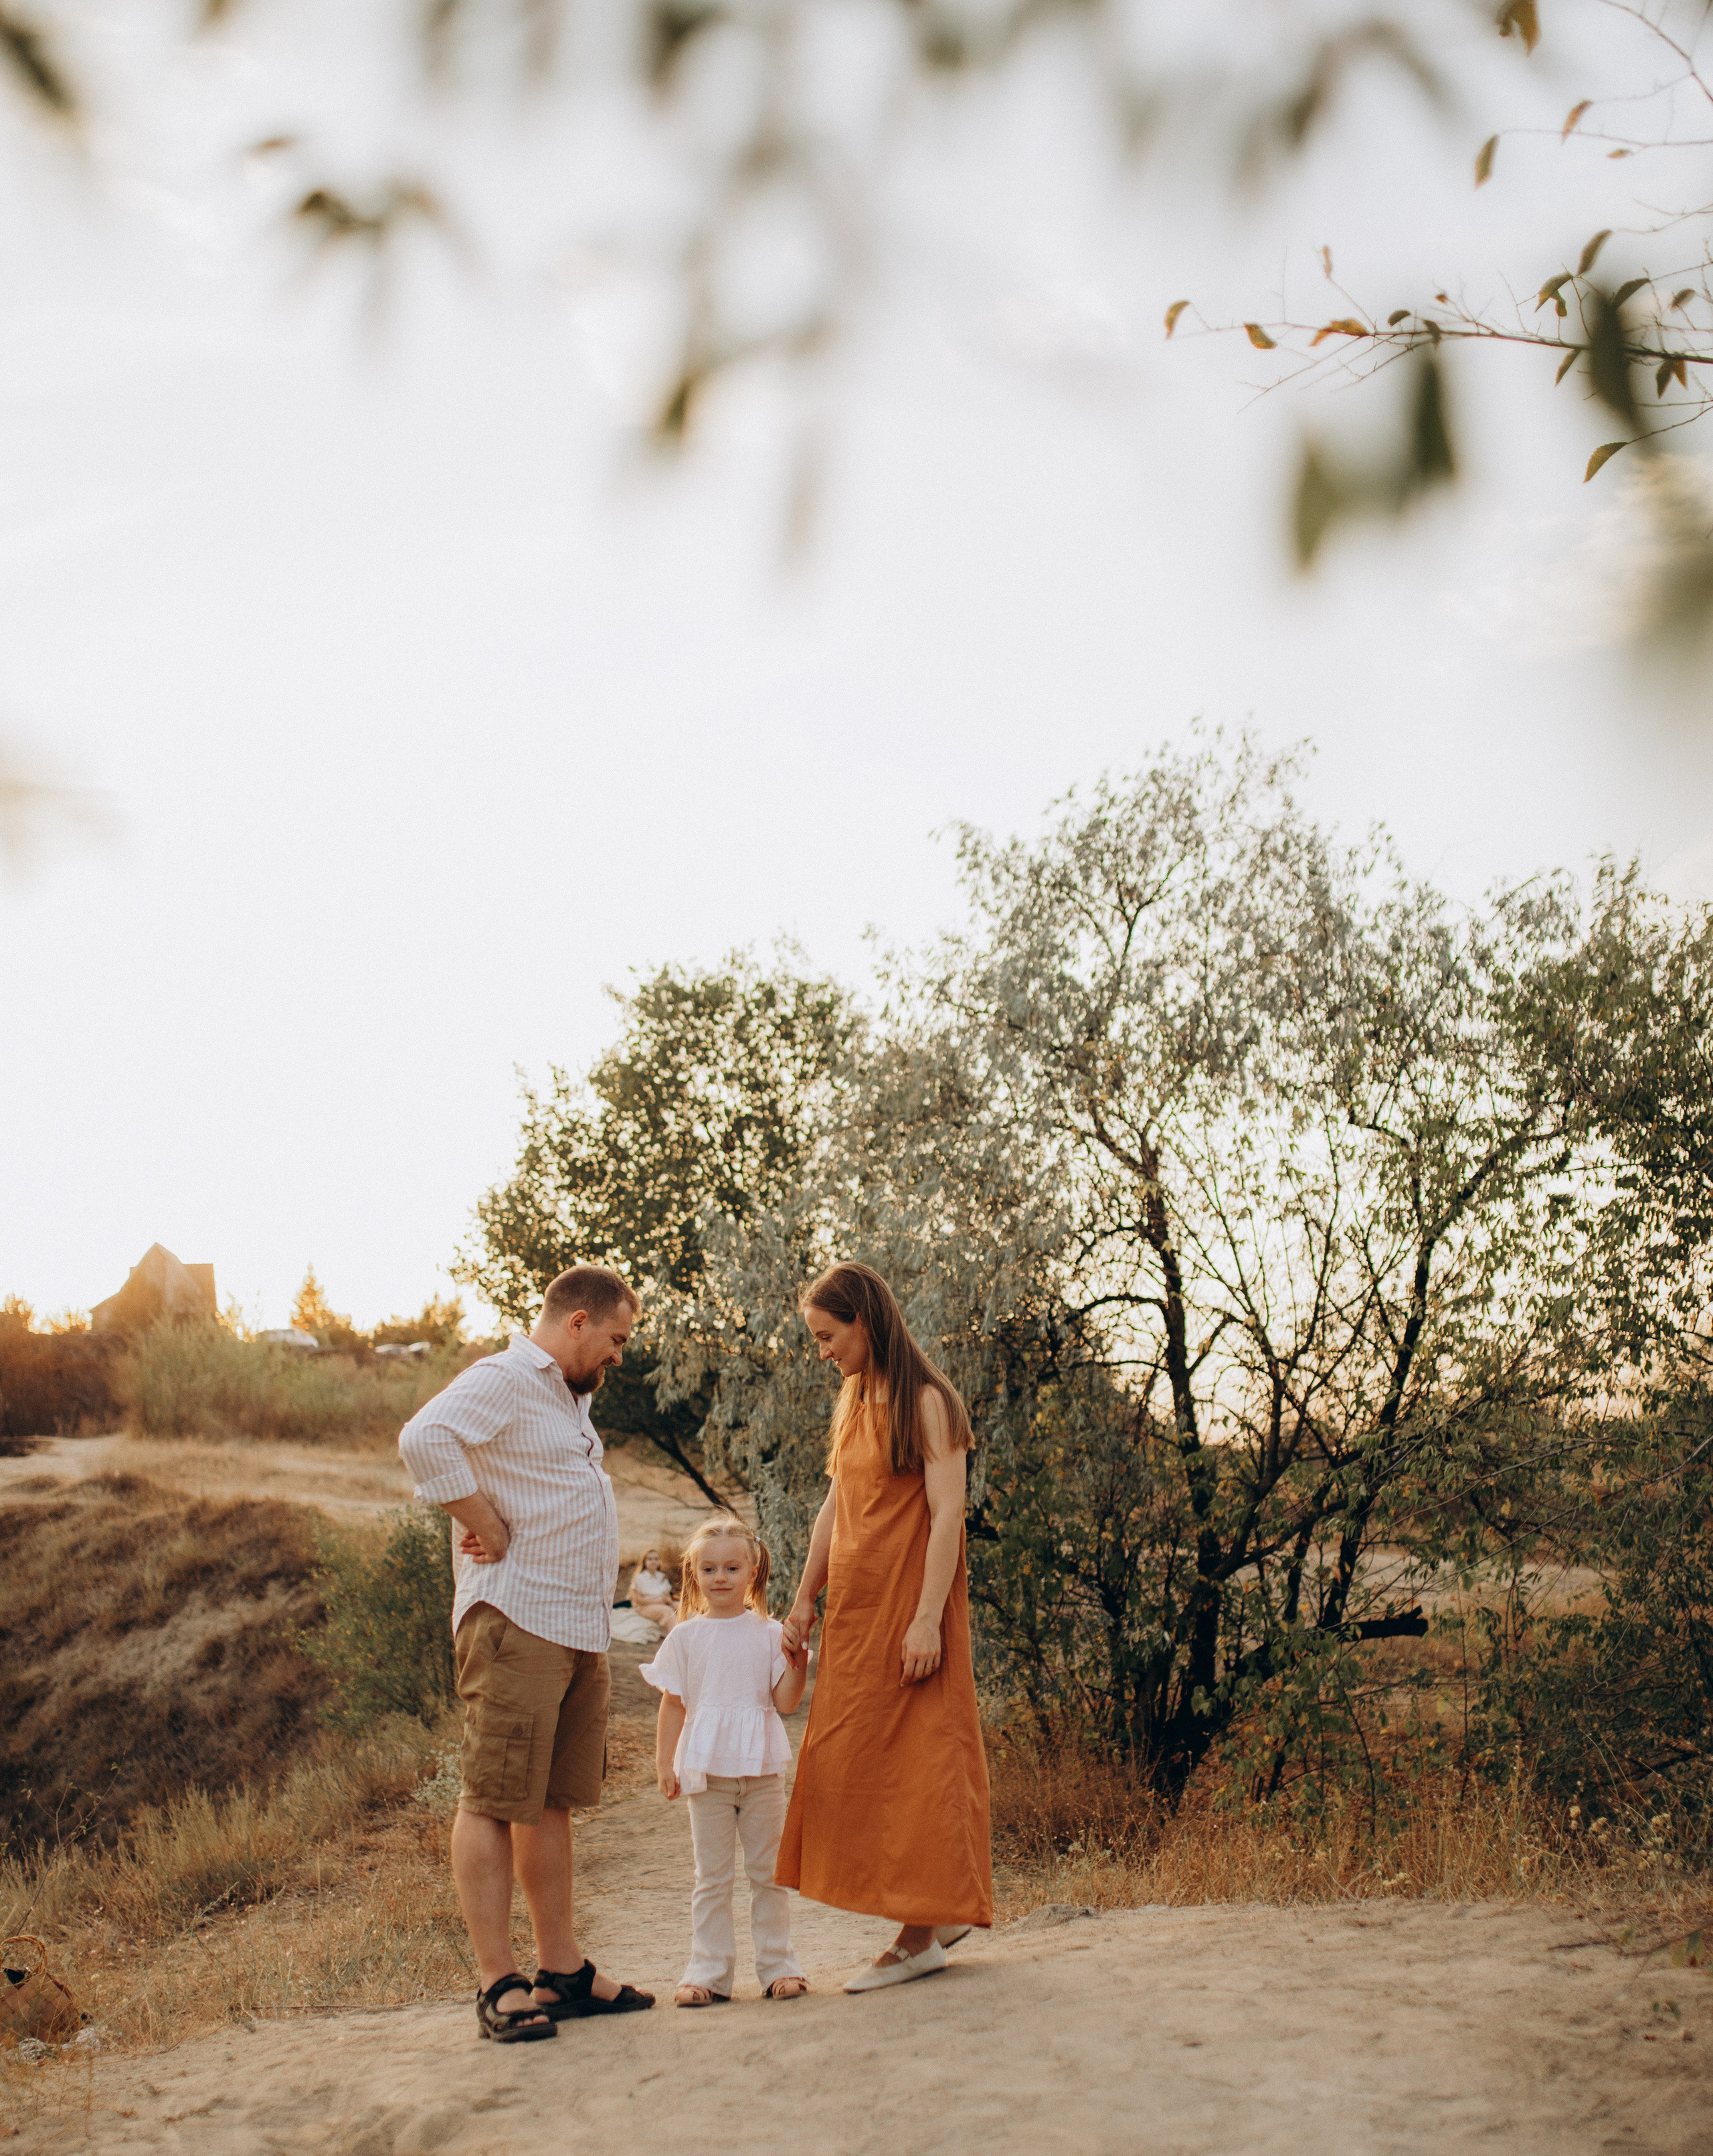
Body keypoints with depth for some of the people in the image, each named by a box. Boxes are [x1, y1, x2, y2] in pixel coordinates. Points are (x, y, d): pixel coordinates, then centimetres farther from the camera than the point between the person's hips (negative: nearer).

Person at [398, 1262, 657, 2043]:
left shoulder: (569, 1400, 22)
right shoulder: (501, 1380, -8)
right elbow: (424, 1439, -26)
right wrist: (490, 1530, -19)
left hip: (580, 1631, 10)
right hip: (515, 1621, -10)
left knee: (553, 1802, 12)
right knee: (494, 1801, -6)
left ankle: (563, 1971, 17)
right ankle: (498, 1985, -6)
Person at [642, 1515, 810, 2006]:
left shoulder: (768, 1634, 3)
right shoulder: (686, 1637, 4)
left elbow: (786, 1703, 1)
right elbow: (673, 1704, 7)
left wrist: (798, 1663, -14)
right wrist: (664, 1763, 2)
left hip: (761, 1770, 0)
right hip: (706, 1772, 0)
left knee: (768, 1872, 6)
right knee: (712, 1877, 4)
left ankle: (777, 1965, 13)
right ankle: (708, 1971, 8)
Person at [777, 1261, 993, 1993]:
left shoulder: (925, 1403, -10)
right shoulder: (851, 1404, 14)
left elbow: (947, 1514, -15)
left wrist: (928, 1618, -21)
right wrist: (805, 1598, 14)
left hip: (910, 1602, -8)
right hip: (854, 1606, 8)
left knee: (913, 1760, -4)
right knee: (850, 1760, 8)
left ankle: (920, 1935, 2)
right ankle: (939, 1914, 17)